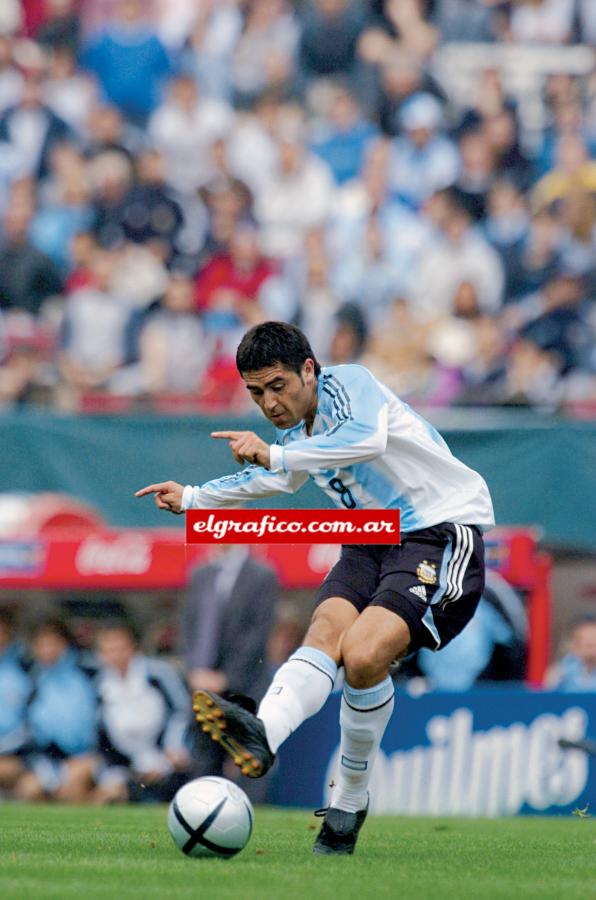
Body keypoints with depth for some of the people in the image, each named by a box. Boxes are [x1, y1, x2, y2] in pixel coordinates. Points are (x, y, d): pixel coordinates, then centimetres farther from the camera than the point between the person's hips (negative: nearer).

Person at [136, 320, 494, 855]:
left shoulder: (347, 384, -13)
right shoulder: (293, 428, 13)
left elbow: (368, 440, -37)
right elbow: (278, 478, 36)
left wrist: (273, 455, -40)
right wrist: (192, 499, 36)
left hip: (443, 531, -8)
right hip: (373, 539, 8)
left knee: (363, 656, -27)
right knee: (326, 630, -23)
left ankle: (351, 800, -15)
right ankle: (263, 735, -45)